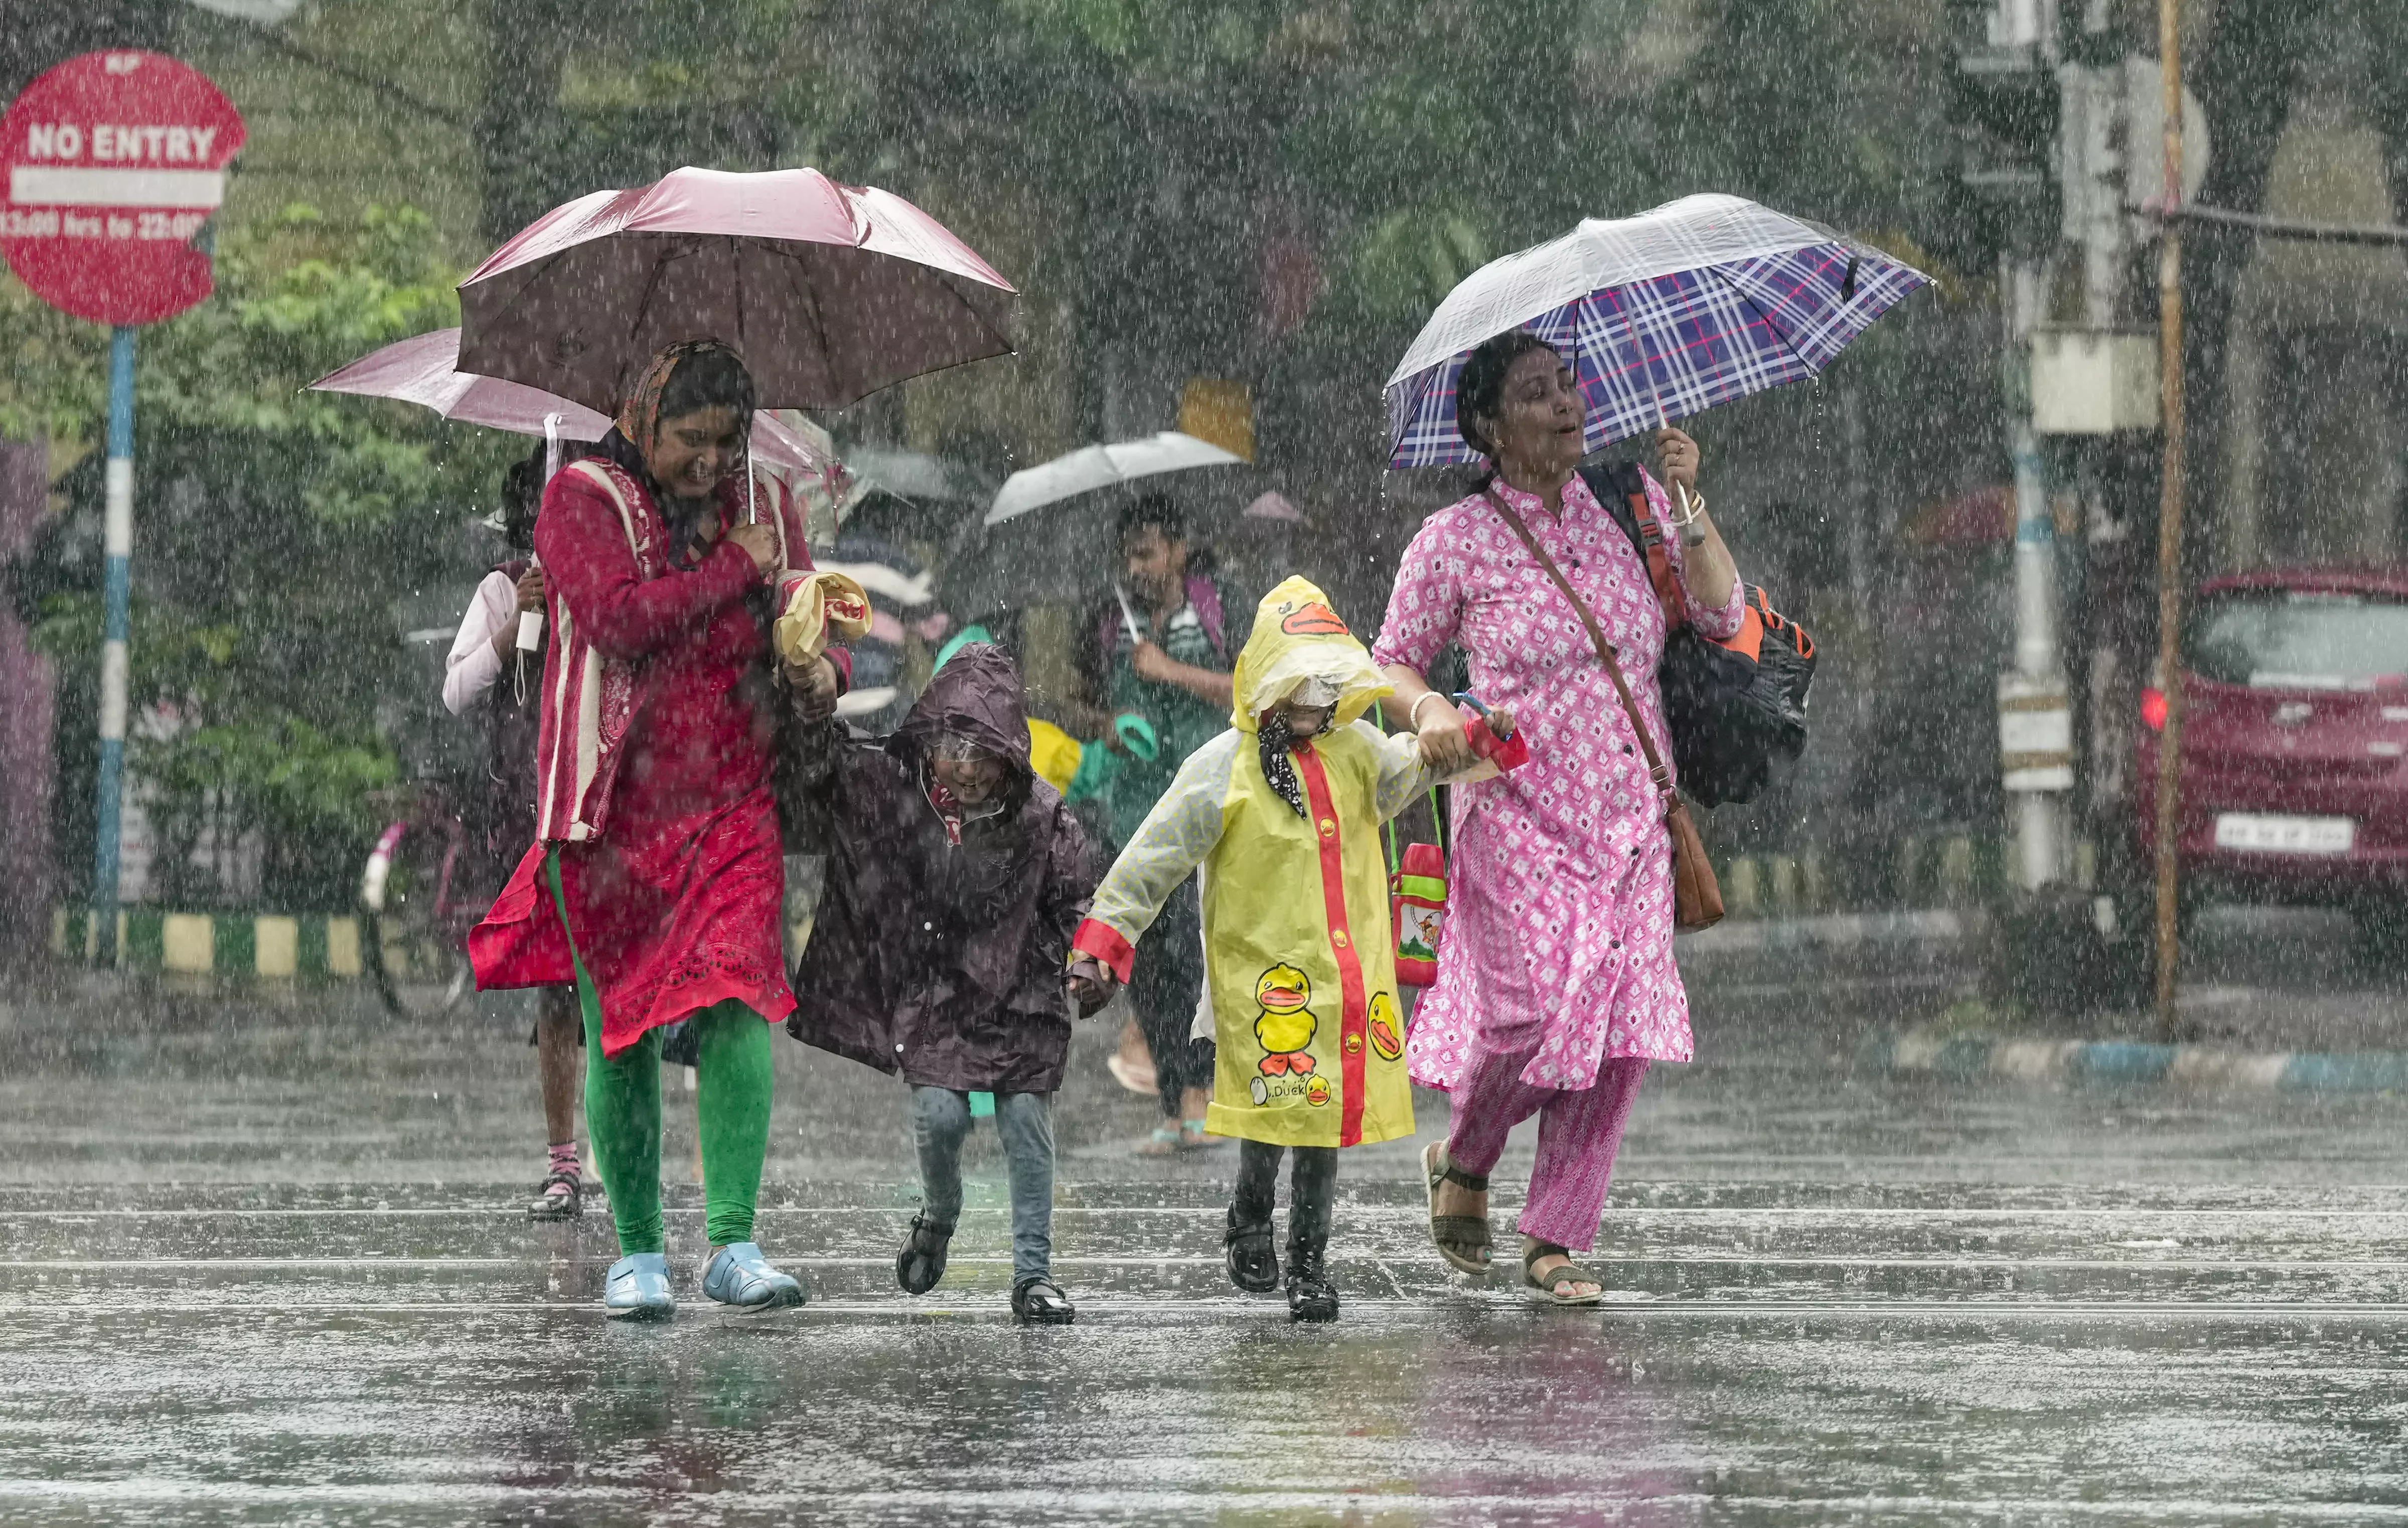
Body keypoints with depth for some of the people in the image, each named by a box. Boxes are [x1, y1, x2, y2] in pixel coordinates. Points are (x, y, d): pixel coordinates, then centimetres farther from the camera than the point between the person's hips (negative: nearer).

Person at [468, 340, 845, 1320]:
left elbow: (813, 629, 17)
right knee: (620, 1030, 2)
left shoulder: (762, 507, 13)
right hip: (615, 814, -3)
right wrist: (735, 567, -11)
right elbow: (617, 620, -17)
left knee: (736, 1008, -13)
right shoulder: (583, 501, -2)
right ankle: (637, 1250, 12)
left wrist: (822, 672, -7)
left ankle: (734, 1244, -13)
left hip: (734, 808, 3)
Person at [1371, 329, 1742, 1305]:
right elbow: (1392, 663, 6)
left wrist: (1689, 506, -7)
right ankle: (1464, 1160, 13)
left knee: (1621, 1031, -5)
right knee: (1541, 1007, -18)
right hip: (1515, 813, -4)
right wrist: (1429, 711, -15)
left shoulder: (1627, 506, 9)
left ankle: (1557, 1238, 8)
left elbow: (1722, 617, 5)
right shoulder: (1455, 541, -1)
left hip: (1628, 818, 4)